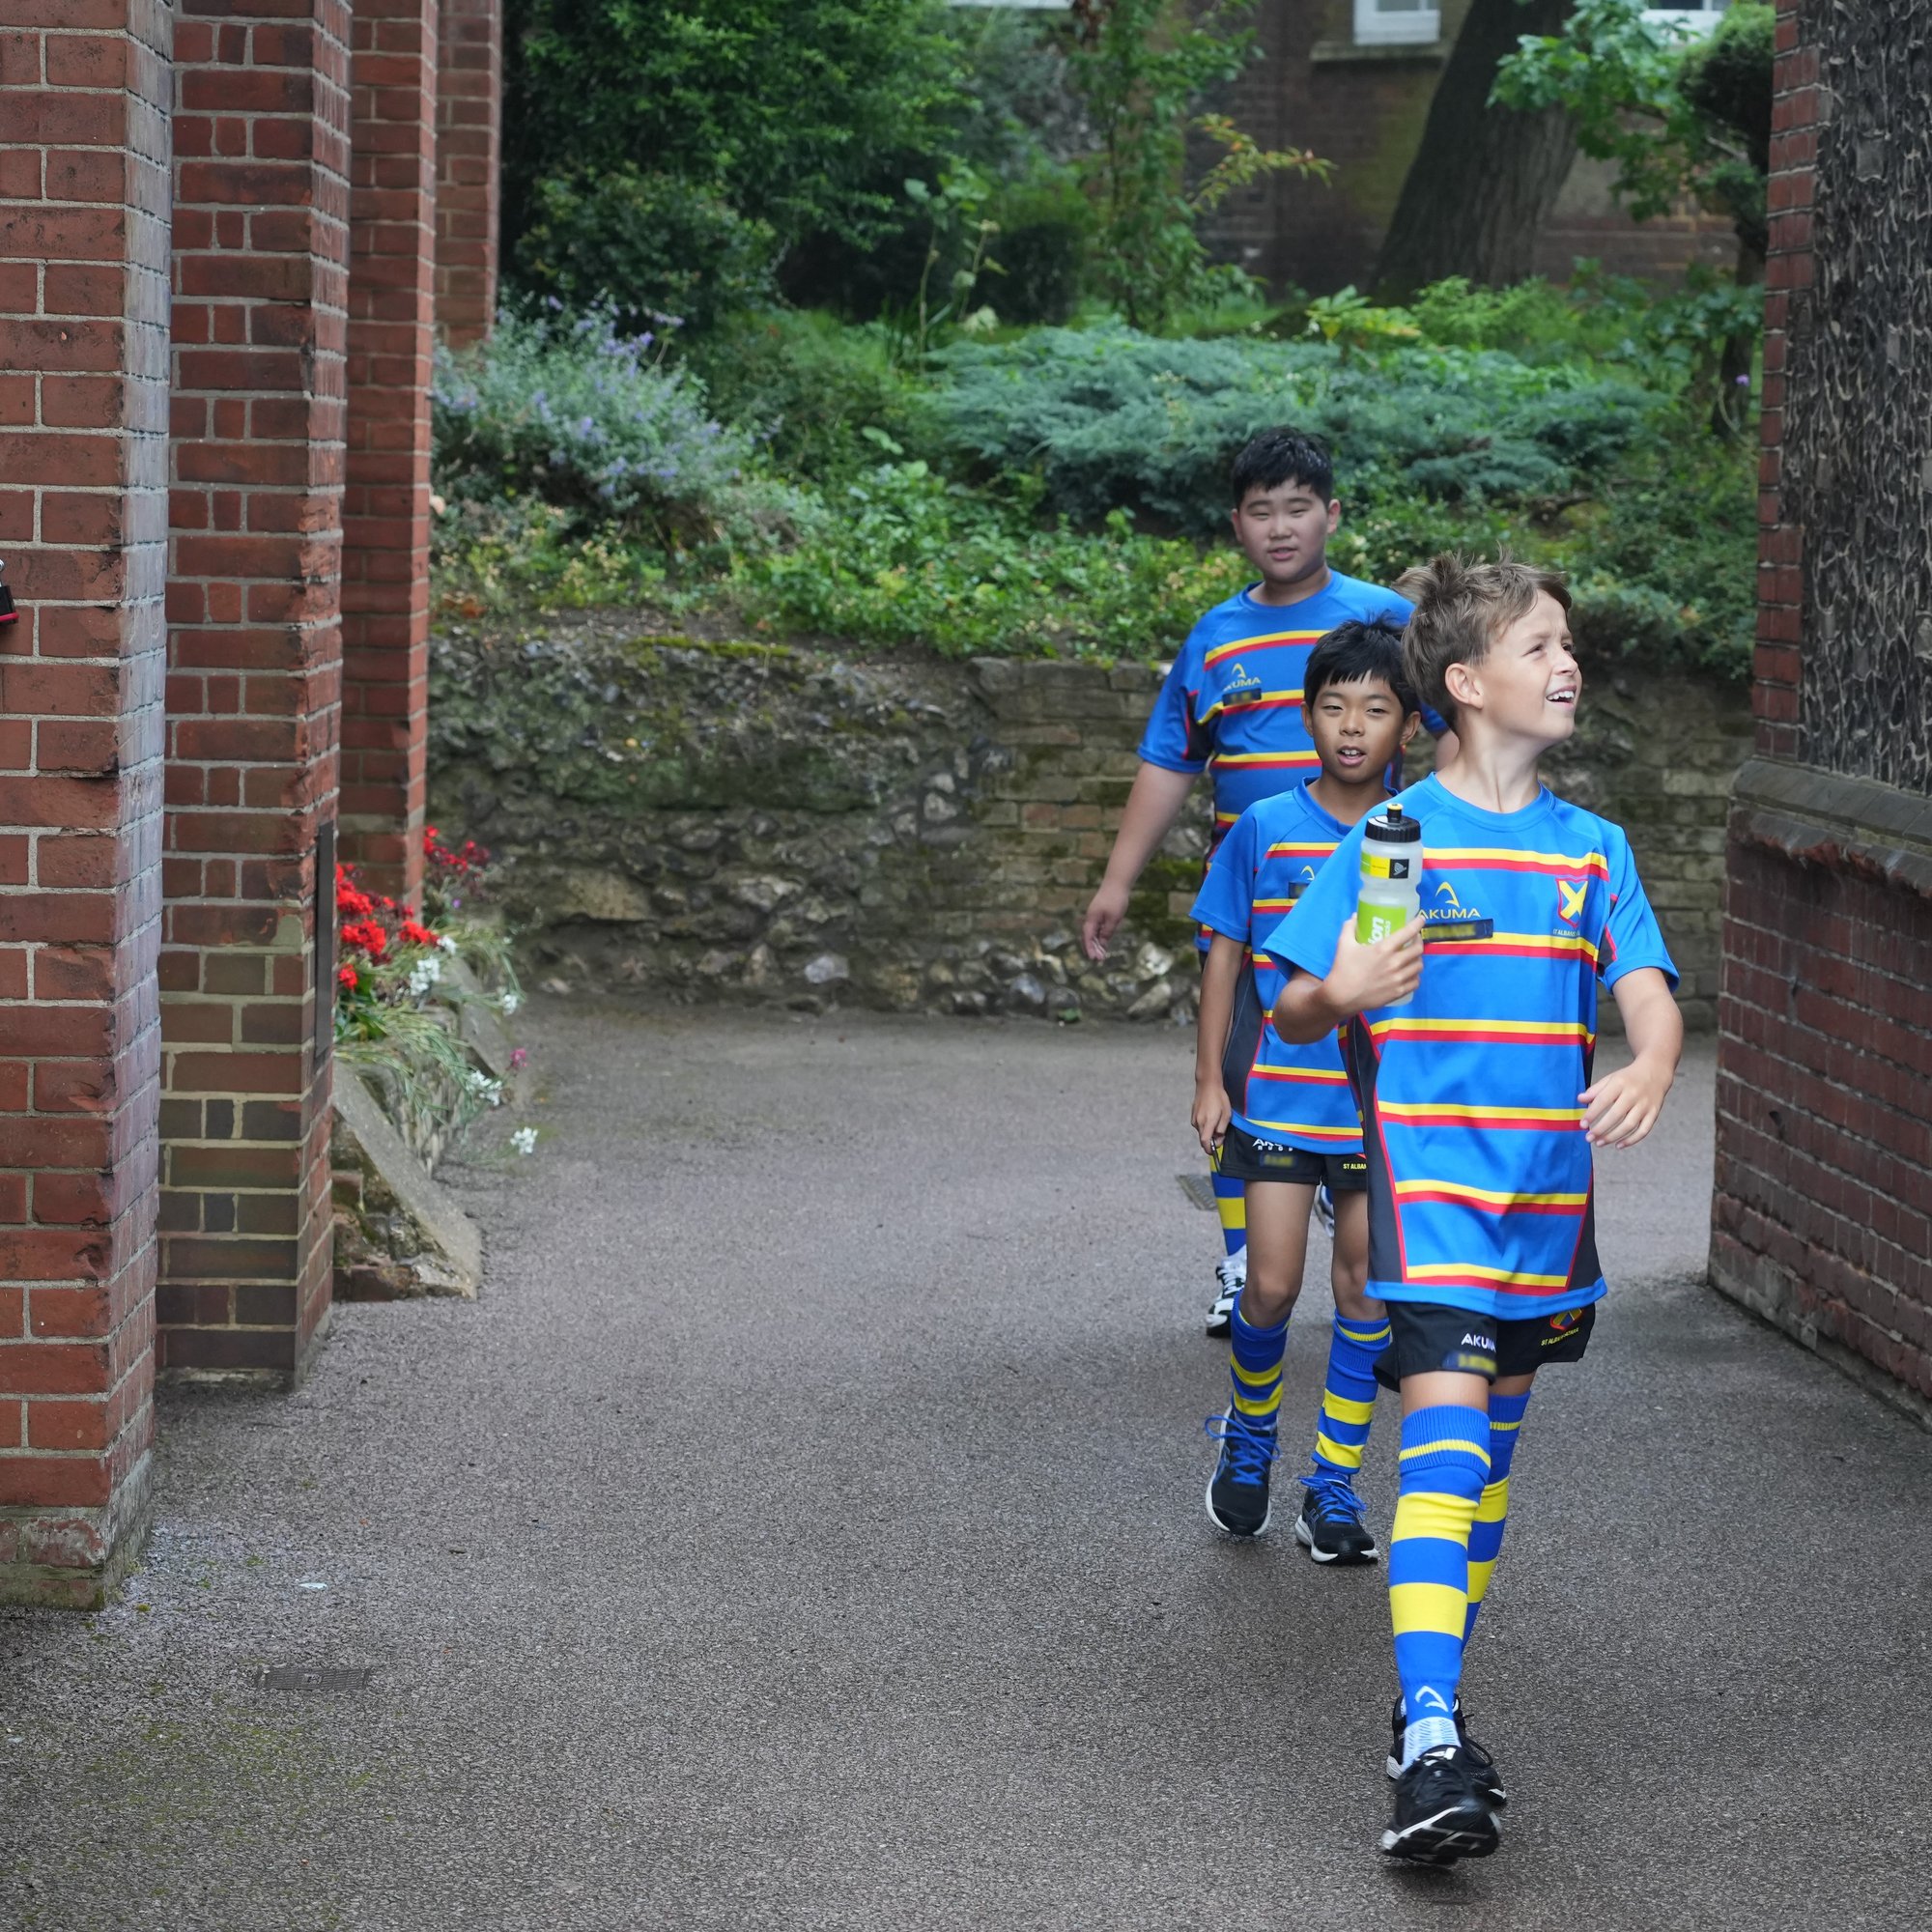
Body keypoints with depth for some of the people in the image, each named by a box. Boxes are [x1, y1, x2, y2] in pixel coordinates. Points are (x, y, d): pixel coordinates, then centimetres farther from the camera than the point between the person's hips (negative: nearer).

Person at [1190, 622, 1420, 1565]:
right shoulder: (1264, 830, -2)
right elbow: (1225, 956, 5)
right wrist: (1210, 1080, 1)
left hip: (1385, 1107, 1)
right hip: (1279, 1096, -1)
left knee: (1366, 1293, 4)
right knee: (1272, 1285, -4)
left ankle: (1334, 1487, 15)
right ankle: (1249, 1434, 25)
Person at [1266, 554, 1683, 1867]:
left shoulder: (1592, 847, 8)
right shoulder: (1394, 837, -3)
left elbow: (1650, 995, -1)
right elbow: (1294, 1012, -1)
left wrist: (1649, 1071, -24)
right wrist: (1341, 996, -25)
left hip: (1548, 1190, 5)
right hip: (1430, 1178, -5)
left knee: (1493, 1451, 14)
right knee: (1443, 1442, -17)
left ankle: (1441, 1707, 28)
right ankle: (1428, 1752, -23)